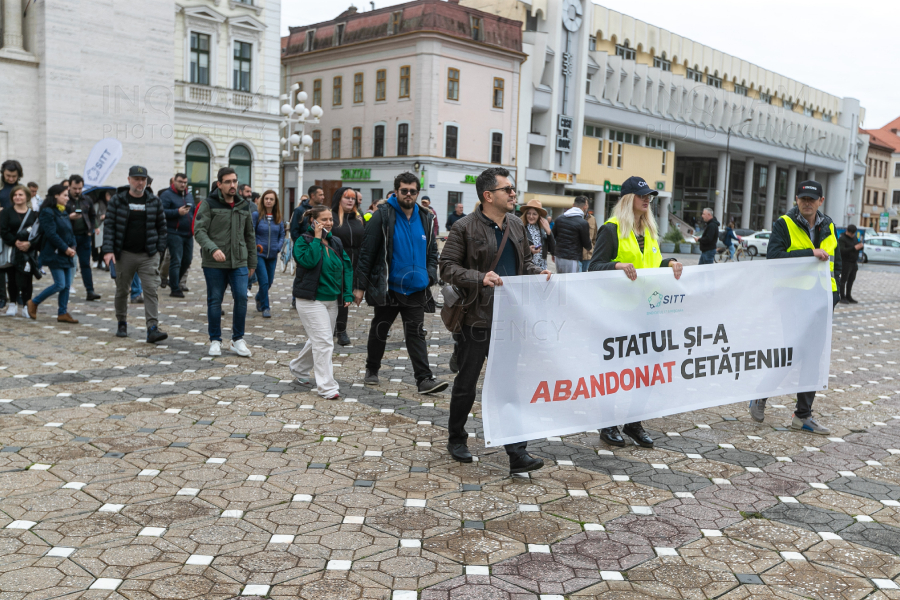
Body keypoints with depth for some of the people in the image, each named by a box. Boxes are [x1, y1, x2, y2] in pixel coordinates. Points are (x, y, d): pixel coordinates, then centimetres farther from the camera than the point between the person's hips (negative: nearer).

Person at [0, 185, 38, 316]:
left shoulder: (33, 214, 7)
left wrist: (29, 243, -16)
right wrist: (16, 242, -17)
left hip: (28, 251, 0)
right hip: (11, 251, 0)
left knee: (26, 279, -2)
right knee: (12, 278, 4)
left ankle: (23, 305, 6)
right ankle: (13, 304, 15)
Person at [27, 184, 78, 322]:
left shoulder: (63, 212, 16)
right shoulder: (48, 212, -11)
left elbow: (69, 231, 18)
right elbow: (51, 234, -18)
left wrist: (72, 247, 1)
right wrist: (65, 248, -16)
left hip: (66, 255, 8)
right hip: (54, 254, -8)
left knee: (67, 285, 6)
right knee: (60, 284, -9)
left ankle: (63, 313, 13)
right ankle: (33, 303, 8)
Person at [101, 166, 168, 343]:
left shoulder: (154, 201, 5)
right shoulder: (118, 200, 1)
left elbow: (161, 226, 11)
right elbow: (109, 225, -2)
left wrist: (159, 248, 3)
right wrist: (108, 250, -12)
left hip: (148, 255, 0)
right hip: (124, 254, 0)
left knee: (151, 290, -10)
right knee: (122, 290, 11)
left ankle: (153, 329, -14)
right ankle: (122, 324, 29)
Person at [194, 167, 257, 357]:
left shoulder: (244, 206, 11)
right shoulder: (209, 204, -2)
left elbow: (250, 236, 18)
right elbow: (199, 231, -9)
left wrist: (252, 263, 17)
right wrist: (213, 249, -26)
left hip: (239, 263, 3)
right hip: (214, 263, -3)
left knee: (241, 298, -6)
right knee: (214, 301, 5)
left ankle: (238, 340, 8)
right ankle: (215, 341, 18)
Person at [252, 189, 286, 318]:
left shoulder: (278, 218, 6)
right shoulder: (256, 215, -6)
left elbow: (282, 234, 12)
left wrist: (278, 247, -2)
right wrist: (255, 245, -15)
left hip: (272, 255, 4)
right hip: (259, 254, -4)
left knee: (269, 282, 12)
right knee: (264, 281, -9)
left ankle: (259, 298, 41)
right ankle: (265, 307, 5)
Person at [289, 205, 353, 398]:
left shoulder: (336, 242, 10)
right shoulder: (303, 241, -7)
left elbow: (347, 267, 12)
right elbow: (308, 261, -25)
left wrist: (348, 294, 4)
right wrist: (317, 239, -18)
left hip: (332, 301, 7)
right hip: (311, 300, -7)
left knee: (318, 340, 17)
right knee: (323, 342, -13)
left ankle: (298, 368, 41)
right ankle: (326, 387, -9)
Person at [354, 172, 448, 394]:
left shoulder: (425, 218, 7)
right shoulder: (383, 216, -7)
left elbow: (432, 252, 15)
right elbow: (367, 252, -8)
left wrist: (429, 275, -1)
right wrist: (360, 285, -10)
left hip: (416, 290, 3)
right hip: (387, 288, -2)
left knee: (416, 334, 2)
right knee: (379, 331, 13)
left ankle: (424, 379, 1)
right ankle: (372, 369, 32)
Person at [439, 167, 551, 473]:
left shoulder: (516, 226, 11)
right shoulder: (465, 227, -9)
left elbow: (525, 261, 22)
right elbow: (447, 266, -12)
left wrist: (538, 272, 1)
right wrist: (480, 278, -24)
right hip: (476, 320, -5)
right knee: (466, 383, 10)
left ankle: (517, 453, 7)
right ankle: (456, 440, 31)